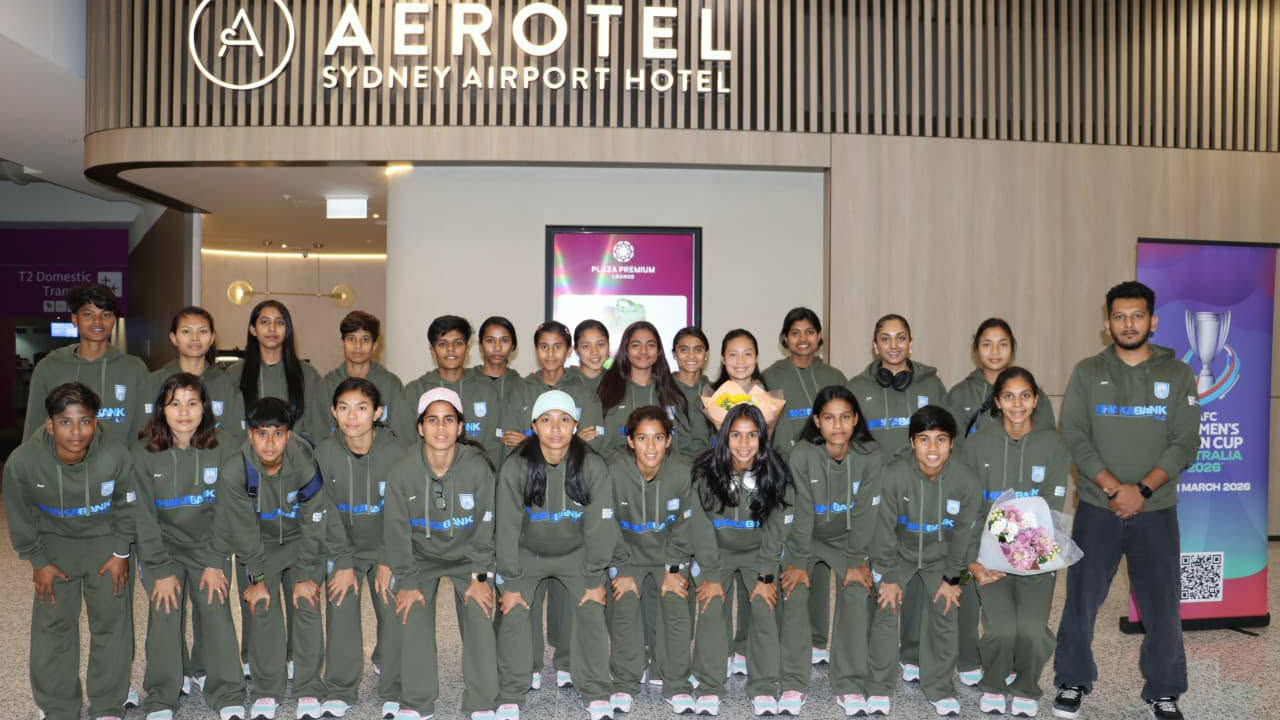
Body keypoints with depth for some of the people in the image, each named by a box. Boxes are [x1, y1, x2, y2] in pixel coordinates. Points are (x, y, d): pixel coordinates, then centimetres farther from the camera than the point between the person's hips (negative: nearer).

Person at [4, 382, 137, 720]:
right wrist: (37, 562, -3)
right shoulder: (22, 461, -26)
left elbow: (126, 507, -9)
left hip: (105, 541, -1)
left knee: (111, 621, 2)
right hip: (55, 543, 1)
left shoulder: (116, 456, -29)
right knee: (53, 623, 4)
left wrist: (121, 553, -5)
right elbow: (19, 517, -7)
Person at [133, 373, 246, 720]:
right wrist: (162, 570, -11)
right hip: (162, 548, 0)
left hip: (209, 547, 0)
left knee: (215, 610, -12)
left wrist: (215, 563, -10)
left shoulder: (223, 451, -6)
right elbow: (145, 518, -6)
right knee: (165, 612, -14)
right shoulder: (144, 456, -5)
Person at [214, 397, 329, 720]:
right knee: (262, 610, -10)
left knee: (307, 606, -9)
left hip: (300, 542, 0)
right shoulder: (234, 471, -25)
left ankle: (309, 693, 3)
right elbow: (243, 532, -16)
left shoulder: (306, 466, -25)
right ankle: (266, 693, 6)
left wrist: (305, 575, -11)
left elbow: (313, 525, -14)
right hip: (258, 546, 0)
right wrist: (256, 579, -12)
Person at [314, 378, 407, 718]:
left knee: (394, 615, -5)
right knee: (340, 613, -3)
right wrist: (343, 562, -10)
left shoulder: (396, 452, -19)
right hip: (344, 548, 2)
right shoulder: (324, 453, -13)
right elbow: (327, 512, -8)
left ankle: (393, 692, 11)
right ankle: (341, 691, 14)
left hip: (386, 549, -1)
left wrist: (389, 562, -11)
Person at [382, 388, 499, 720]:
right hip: (422, 556, 1)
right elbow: (397, 530, -11)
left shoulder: (478, 468, -22)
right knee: (414, 621, -8)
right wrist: (406, 582, -9)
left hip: (467, 555, -1)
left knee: (480, 620, -11)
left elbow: (485, 526, -12)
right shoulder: (403, 471, -20)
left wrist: (480, 577, -10)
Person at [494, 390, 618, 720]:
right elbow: (507, 528, -16)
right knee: (514, 615, -10)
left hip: (575, 553, 0)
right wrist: (511, 583, -12)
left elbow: (599, 526, -14)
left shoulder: (593, 467, -22)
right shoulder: (515, 468, -23)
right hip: (526, 552, 0)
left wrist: (595, 580, -10)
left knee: (592, 613, -8)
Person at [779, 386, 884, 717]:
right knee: (795, 593, -17)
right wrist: (799, 562, -16)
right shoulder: (802, 454, -22)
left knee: (858, 593, -18)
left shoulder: (871, 456, -18)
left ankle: (850, 686, -8)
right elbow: (802, 510, -19)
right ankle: (794, 683, -7)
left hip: (848, 540, 1)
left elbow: (865, 513, -14)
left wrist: (858, 562, -13)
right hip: (806, 538, 0)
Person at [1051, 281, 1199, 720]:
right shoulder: (1087, 372, 3)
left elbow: (1185, 442, -3)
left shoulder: (1177, 374, 4)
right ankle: (1073, 682, 22)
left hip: (1156, 511, 0)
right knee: (1082, 599, 5)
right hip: (1096, 508, 0)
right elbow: (1074, 436, -5)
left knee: (1162, 604, 5)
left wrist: (1142, 490, -15)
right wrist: (1114, 487, -16)